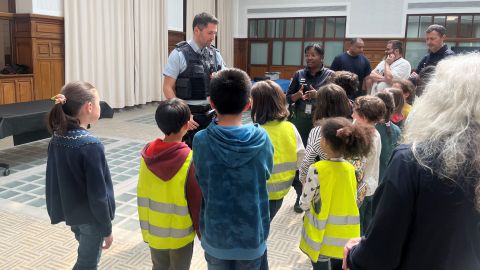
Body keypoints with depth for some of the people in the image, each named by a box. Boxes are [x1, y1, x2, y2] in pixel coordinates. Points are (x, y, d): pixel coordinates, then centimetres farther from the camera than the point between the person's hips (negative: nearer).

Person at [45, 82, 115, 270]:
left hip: (70, 211, 7)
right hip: (90, 217, -7)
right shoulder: (91, 145, -27)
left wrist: (57, 210, 17)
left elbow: (54, 179, 5)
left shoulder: (57, 138, -5)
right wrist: (107, 229, -12)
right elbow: (97, 194, -23)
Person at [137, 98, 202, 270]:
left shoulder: (147, 154, -12)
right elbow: (197, 204, -17)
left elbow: (142, 197, -1)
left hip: (154, 232, 4)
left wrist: (145, 227, 12)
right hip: (181, 234, -4)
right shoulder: (190, 161, -26)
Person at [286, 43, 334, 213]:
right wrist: (298, 95, -12)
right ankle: (300, 196, 17)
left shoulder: (330, 75, 1)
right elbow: (288, 98, 8)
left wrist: (318, 95, -17)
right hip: (300, 123, 2)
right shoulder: (299, 75, 8)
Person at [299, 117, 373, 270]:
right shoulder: (351, 169, -6)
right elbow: (352, 201, 4)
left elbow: (304, 204, -13)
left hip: (322, 235, -4)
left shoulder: (317, 169, -21)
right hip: (345, 235, 4)